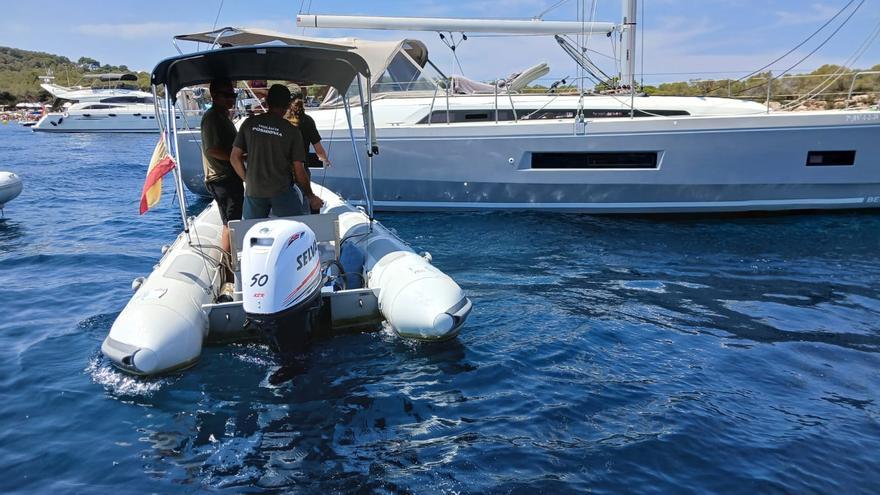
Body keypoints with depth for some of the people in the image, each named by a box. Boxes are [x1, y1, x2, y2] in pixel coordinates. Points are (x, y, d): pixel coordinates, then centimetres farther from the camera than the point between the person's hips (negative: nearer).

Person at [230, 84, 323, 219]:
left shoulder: (250, 123, 0)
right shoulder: (292, 131, -7)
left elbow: (235, 158, 2)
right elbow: (299, 171, -8)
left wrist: (248, 180, 16)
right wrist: (311, 197, 4)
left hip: (254, 191, 3)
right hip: (282, 192, -3)